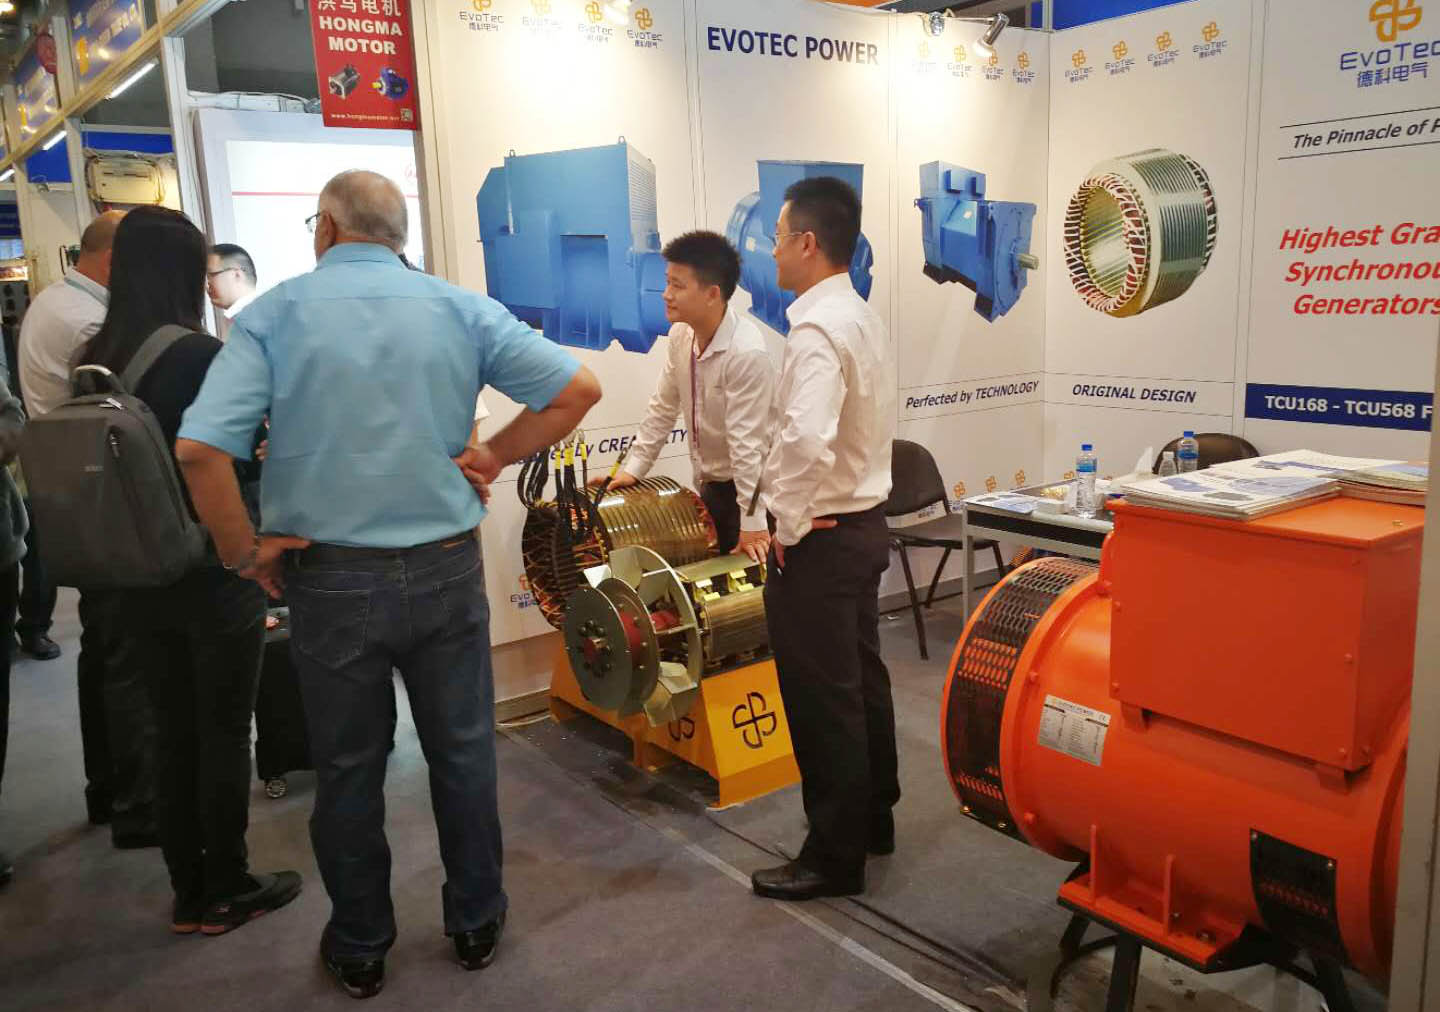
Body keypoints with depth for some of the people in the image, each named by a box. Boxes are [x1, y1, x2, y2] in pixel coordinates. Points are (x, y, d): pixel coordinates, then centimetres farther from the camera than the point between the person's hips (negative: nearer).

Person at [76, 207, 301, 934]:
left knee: (174, 736, 16)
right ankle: (226, 891, 21)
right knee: (224, 736, 8)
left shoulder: (94, 359, 3)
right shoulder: (200, 355, -17)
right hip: (213, 576, -6)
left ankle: (188, 893, 27)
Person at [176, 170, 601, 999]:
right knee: (463, 754, 16)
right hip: (446, 571, 1)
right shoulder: (459, 308, -1)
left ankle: (360, 949, 32)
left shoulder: (275, 315, -6)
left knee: (348, 772, 14)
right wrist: (494, 456, 1)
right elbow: (578, 389, -4)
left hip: (331, 580, -1)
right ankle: (477, 923, 32)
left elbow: (200, 447, -17)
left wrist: (244, 551, -5)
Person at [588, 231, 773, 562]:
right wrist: (633, 469, 7)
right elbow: (663, 408, 7)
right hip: (708, 484, 7)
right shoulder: (681, 335, -4)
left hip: (746, 487, -7)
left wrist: (752, 523, -24)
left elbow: (747, 442, -27)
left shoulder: (747, 353, -27)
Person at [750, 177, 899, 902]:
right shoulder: (864, 319, 11)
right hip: (865, 522, 10)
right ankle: (872, 820, 36)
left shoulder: (816, 330, -21)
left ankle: (835, 857, 15)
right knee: (862, 682, 19)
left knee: (823, 702, 2)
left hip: (817, 539, -10)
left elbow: (805, 440, -35)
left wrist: (790, 524, -20)